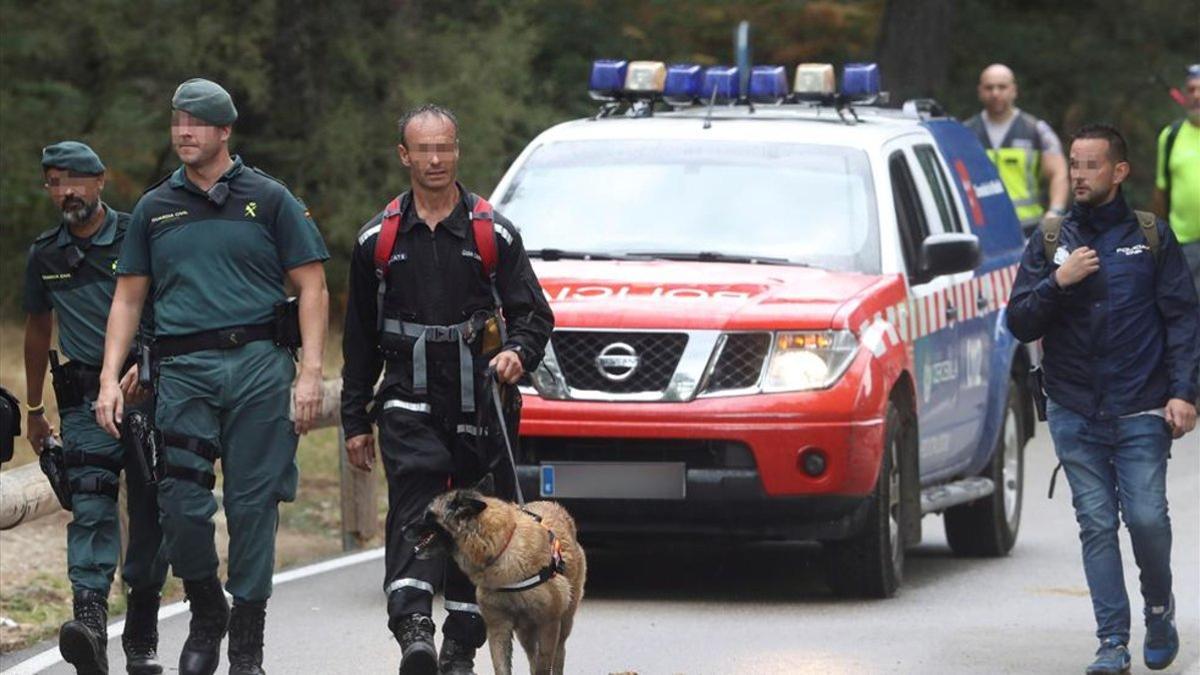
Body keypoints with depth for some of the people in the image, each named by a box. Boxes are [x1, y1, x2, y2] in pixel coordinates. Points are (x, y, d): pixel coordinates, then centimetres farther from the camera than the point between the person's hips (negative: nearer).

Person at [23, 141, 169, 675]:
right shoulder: (44, 255, 10)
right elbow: (38, 330, 22)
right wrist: (34, 409, 26)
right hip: (84, 396, 2)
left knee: (149, 511, 1)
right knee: (90, 504, -15)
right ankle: (90, 620, -30)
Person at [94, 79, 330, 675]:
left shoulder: (268, 199, 7)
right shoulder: (155, 208, 15)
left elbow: (312, 288, 4)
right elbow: (128, 297, 16)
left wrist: (310, 372, -7)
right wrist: (109, 379, 5)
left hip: (258, 363, -2)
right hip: (183, 370, 2)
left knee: (253, 504, -2)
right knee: (181, 503, -7)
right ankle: (205, 614, 16)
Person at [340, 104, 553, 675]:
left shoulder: (493, 233, 6)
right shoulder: (379, 239, 10)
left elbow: (534, 314, 5)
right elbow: (359, 337, 15)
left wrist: (518, 352, -18)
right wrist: (355, 420, 12)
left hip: (479, 402, 1)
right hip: (409, 399, -1)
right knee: (416, 502, -19)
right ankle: (413, 626, -33)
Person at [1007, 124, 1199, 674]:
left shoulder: (1152, 237, 6)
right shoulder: (1050, 242, 10)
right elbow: (1019, 323, 6)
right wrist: (1057, 283, -12)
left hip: (1141, 412, -2)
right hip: (1075, 414, 2)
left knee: (1146, 517, -10)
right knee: (1096, 524, -2)